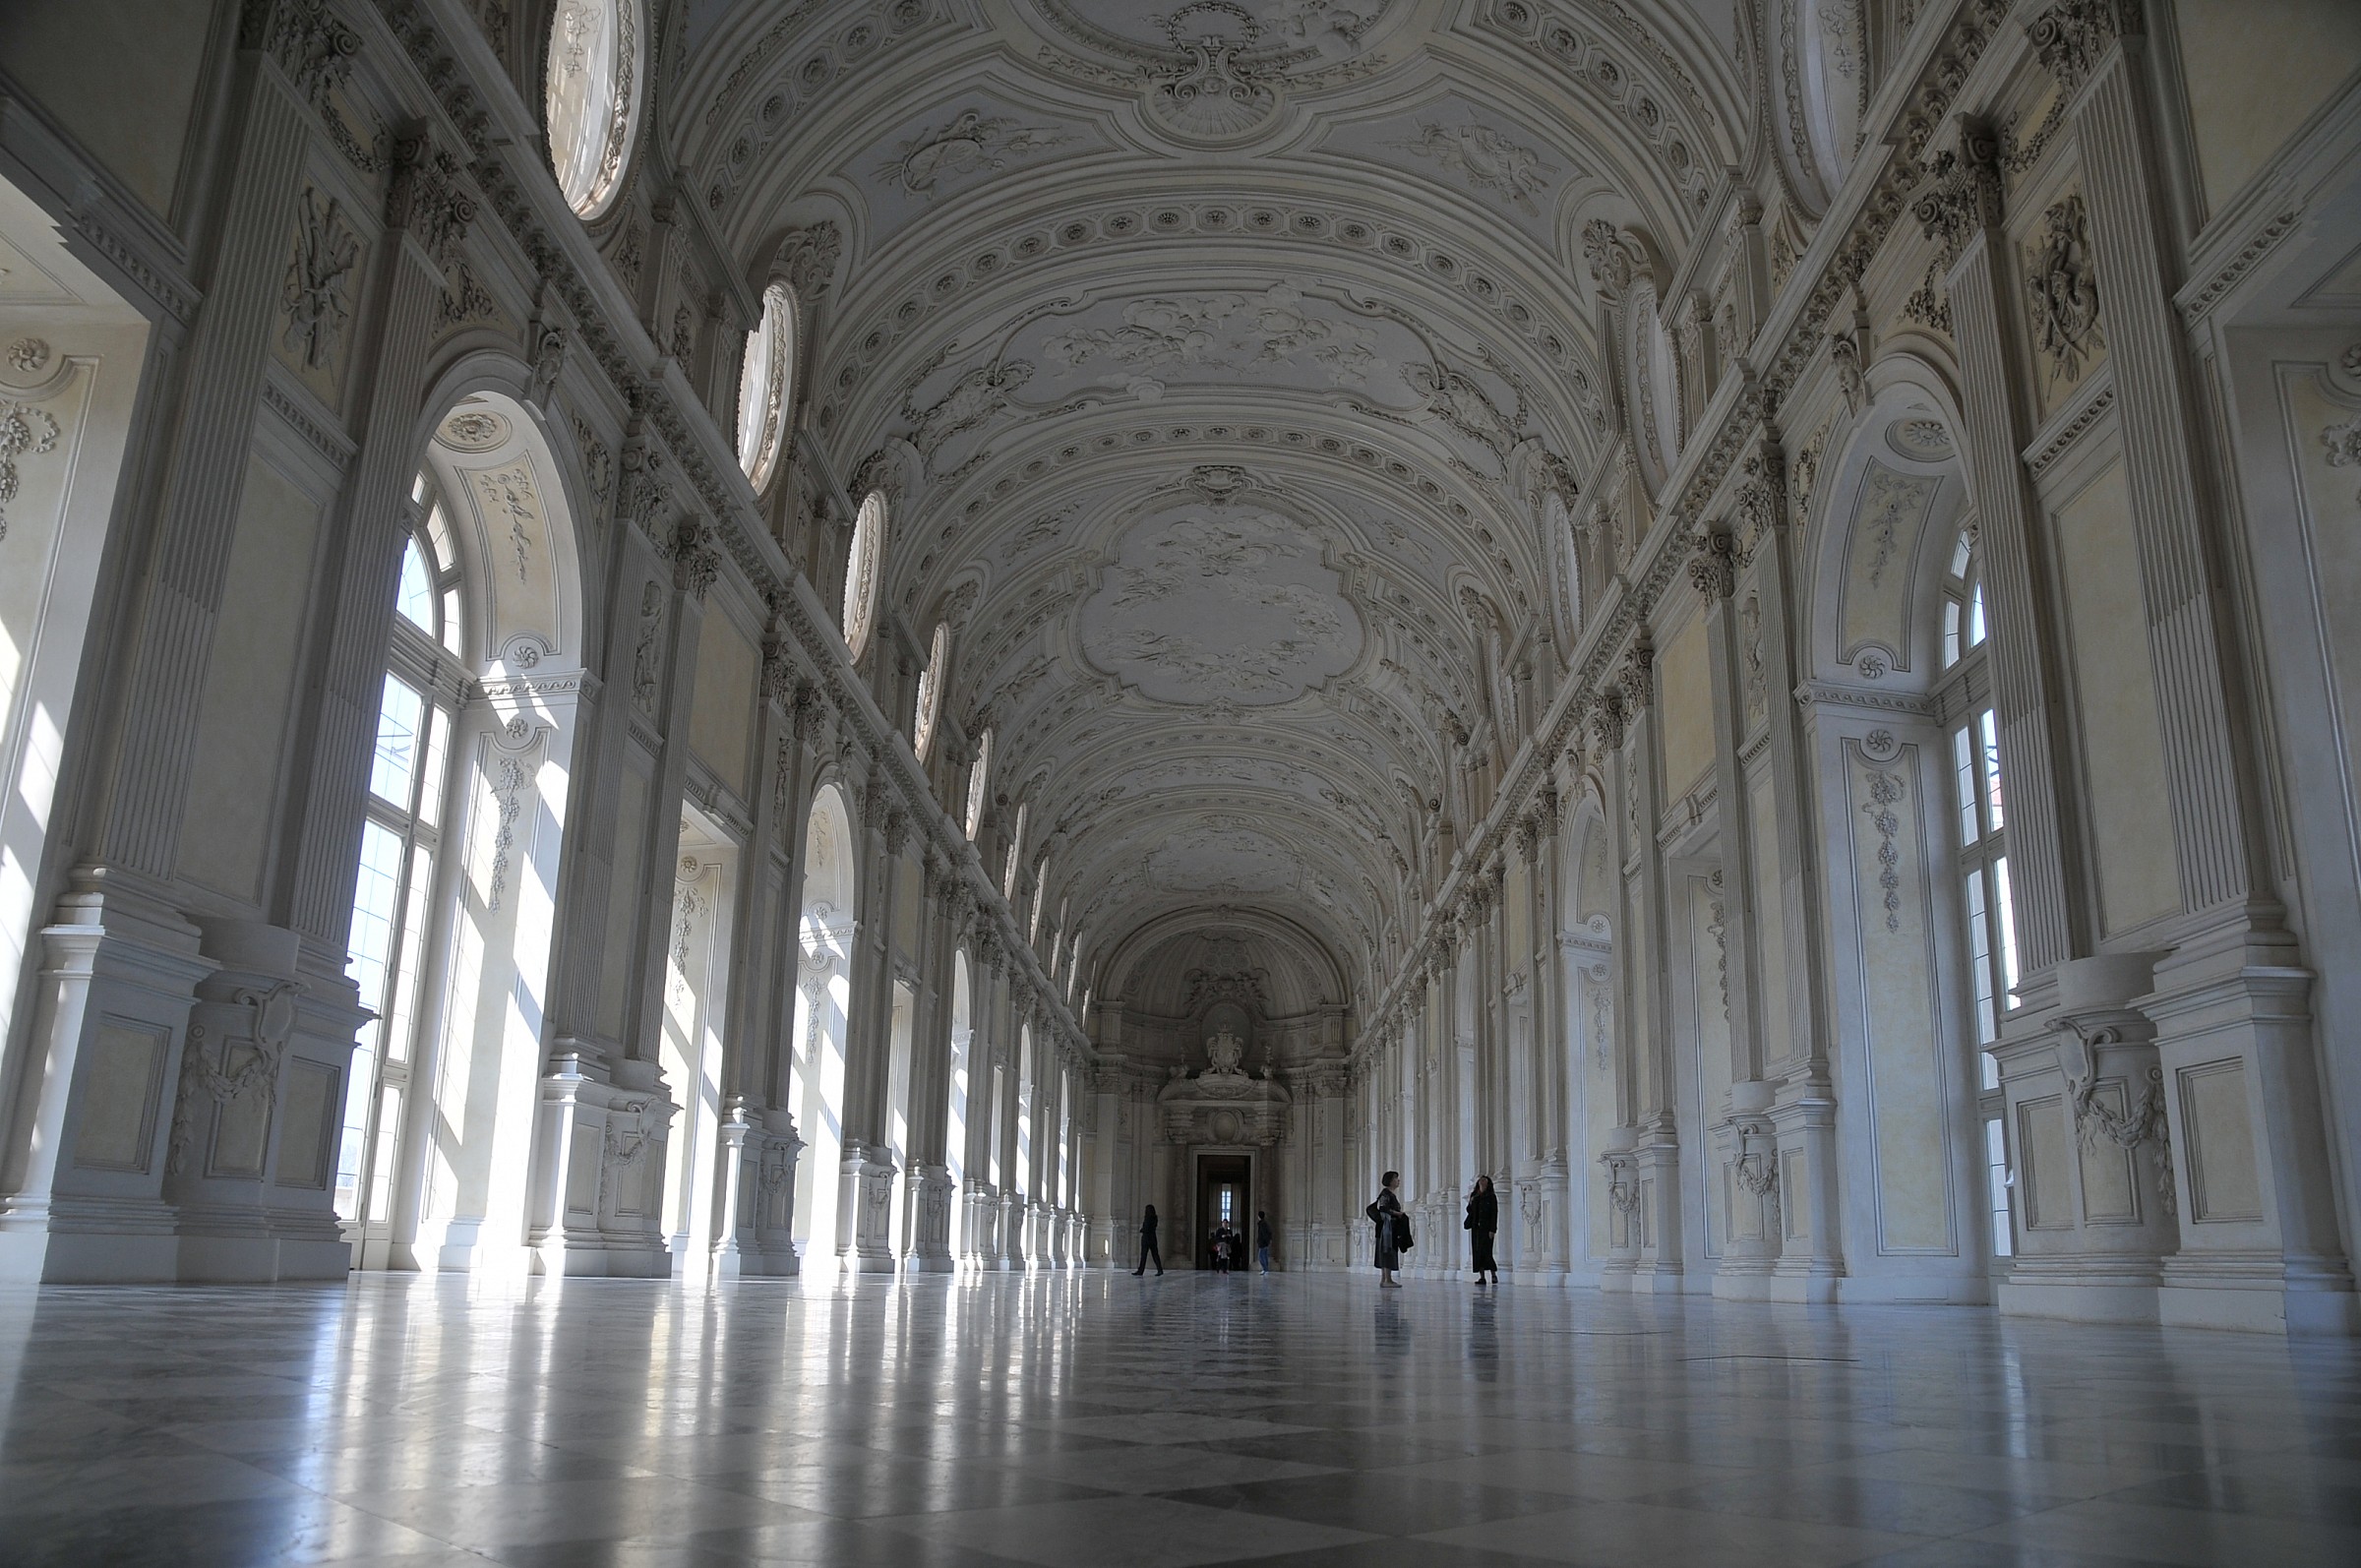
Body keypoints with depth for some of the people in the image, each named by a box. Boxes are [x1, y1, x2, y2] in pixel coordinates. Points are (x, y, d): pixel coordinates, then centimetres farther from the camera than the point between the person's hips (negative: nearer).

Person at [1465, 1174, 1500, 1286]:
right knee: (1477, 1252, 1)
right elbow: (1469, 1210, 19)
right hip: (1476, 1227, 6)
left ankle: (1494, 1275, -1)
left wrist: (1492, 1230, -15)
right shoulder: (1474, 1196, 15)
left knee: (1485, 1251, -12)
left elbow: (1494, 1213, -7)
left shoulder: (1491, 1196, -2)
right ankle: (1481, 1276, 4)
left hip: (1486, 1228, -6)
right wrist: (1470, 1203, -3)